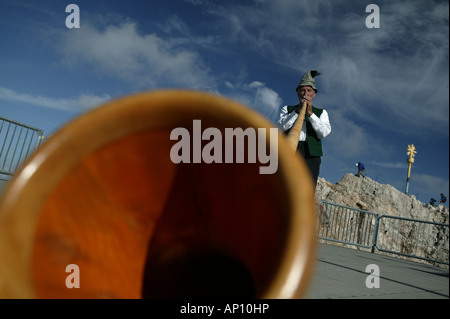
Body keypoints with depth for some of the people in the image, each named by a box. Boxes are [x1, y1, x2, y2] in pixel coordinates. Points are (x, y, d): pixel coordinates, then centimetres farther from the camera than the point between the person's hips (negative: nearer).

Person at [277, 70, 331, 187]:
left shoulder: (321, 113, 22)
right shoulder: (287, 109, 22)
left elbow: (324, 133, 2)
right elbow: (281, 126, 2)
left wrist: (310, 113, -6)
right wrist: (298, 110, -6)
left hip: (310, 155, 0)